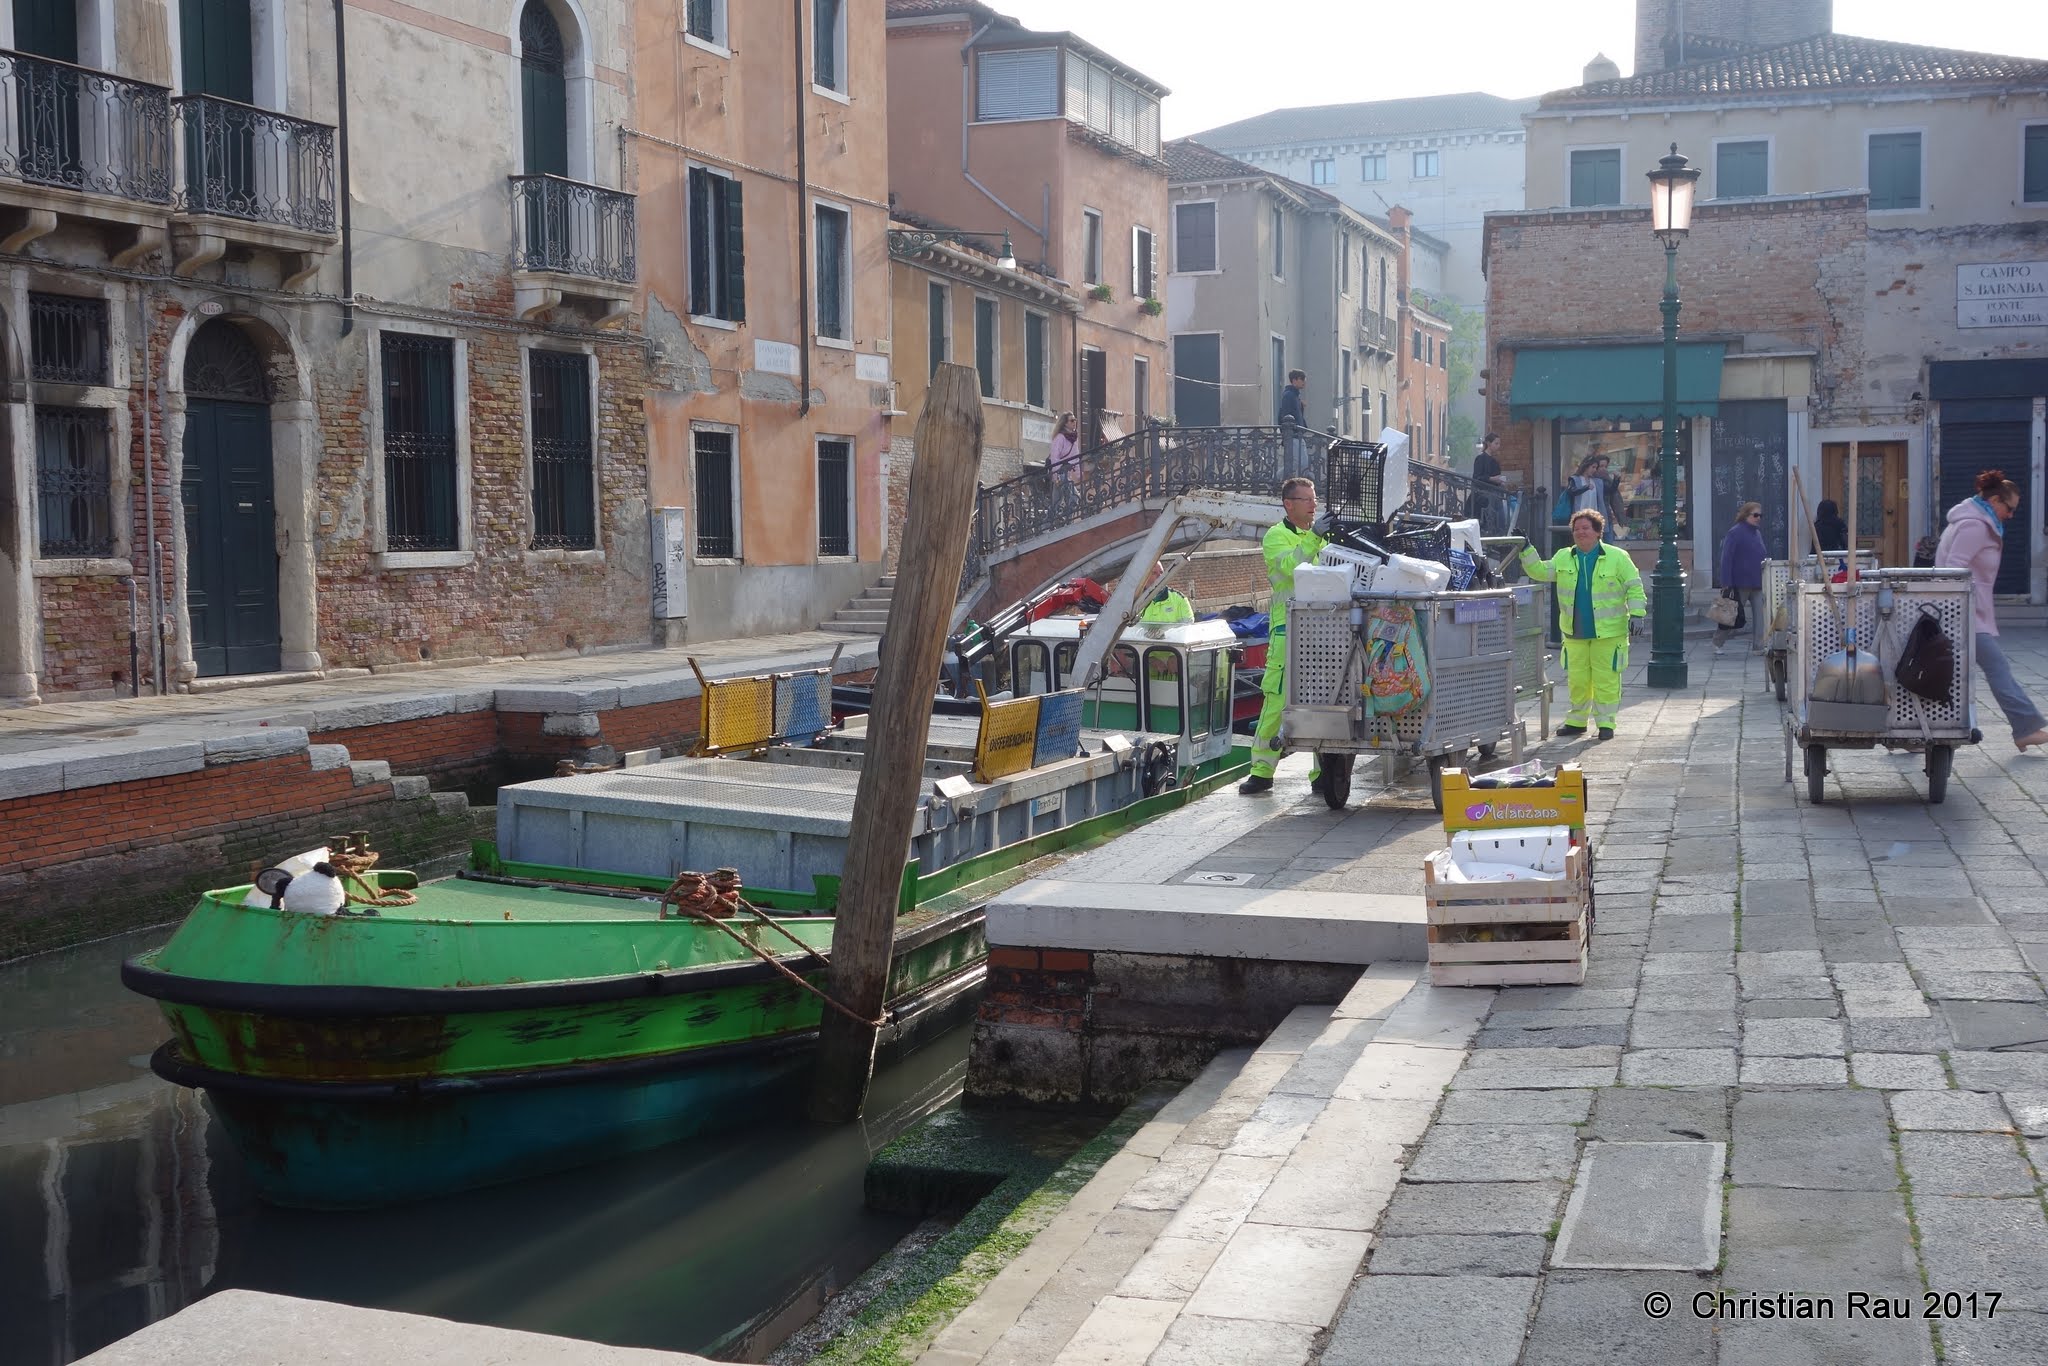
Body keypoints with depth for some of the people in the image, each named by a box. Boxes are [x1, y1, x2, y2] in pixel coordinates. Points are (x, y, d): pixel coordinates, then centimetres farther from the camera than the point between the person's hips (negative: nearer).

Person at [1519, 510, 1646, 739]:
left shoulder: (1617, 557, -2)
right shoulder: (1563, 558, 9)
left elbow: (1634, 587, -1)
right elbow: (1540, 571, 4)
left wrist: (1636, 614, -10)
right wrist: (1526, 550, -6)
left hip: (1608, 632, -4)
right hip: (1574, 633, 4)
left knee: (1605, 679, -2)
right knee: (1577, 679, 9)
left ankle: (1606, 722, 7)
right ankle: (1576, 721, 20)